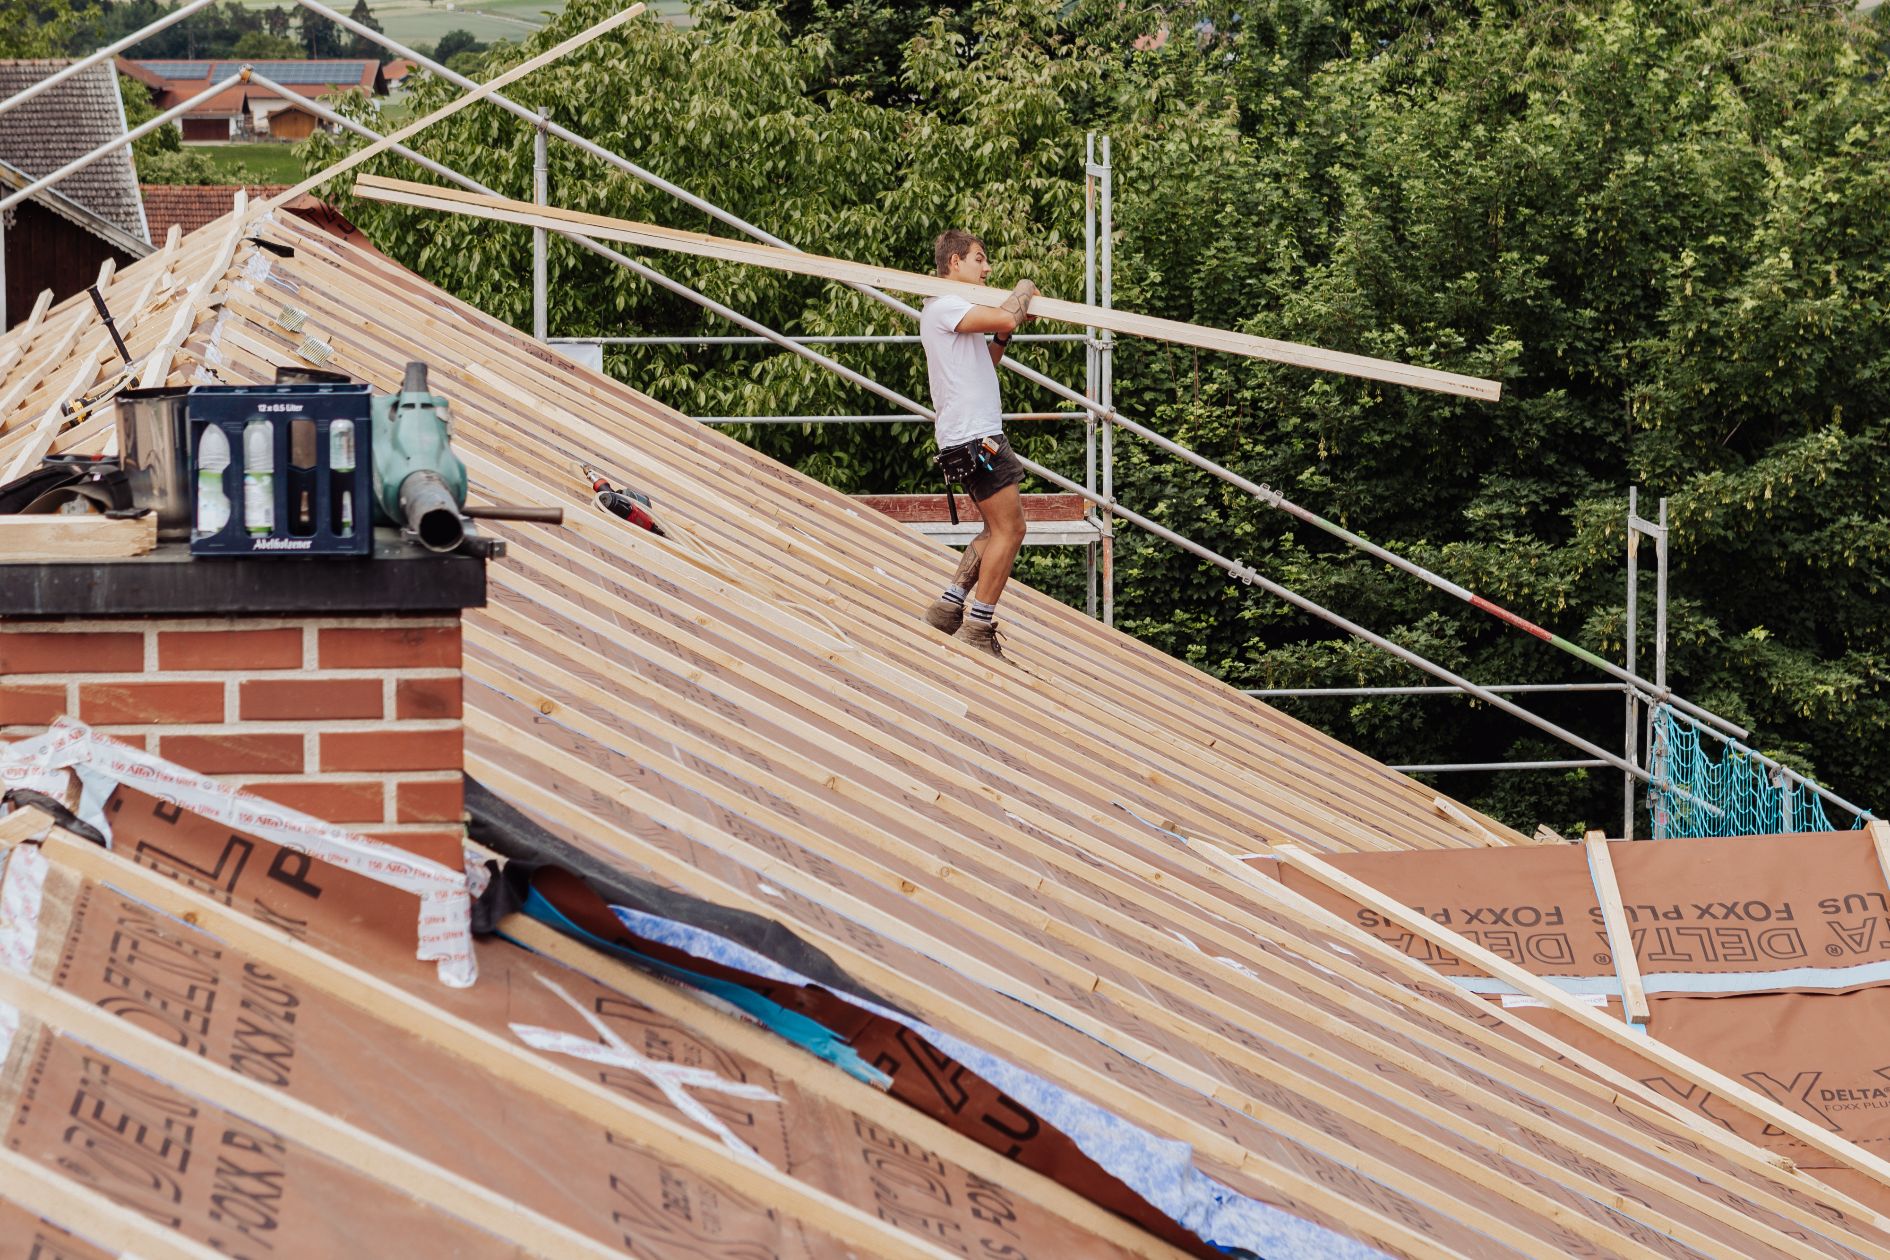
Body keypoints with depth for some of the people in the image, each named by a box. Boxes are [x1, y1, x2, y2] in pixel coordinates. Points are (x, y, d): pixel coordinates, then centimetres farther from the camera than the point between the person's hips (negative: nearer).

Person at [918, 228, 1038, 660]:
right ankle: (978, 629, -9)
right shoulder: (943, 307, -11)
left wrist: (1004, 335, 16)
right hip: (974, 437, -11)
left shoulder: (954, 311, 22)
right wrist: (1024, 288, -4)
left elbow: (983, 365, 30)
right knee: (1008, 529, -10)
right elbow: (1005, 317, -23)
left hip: (978, 435, 11)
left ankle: (949, 607, 17)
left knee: (1001, 528, 16)